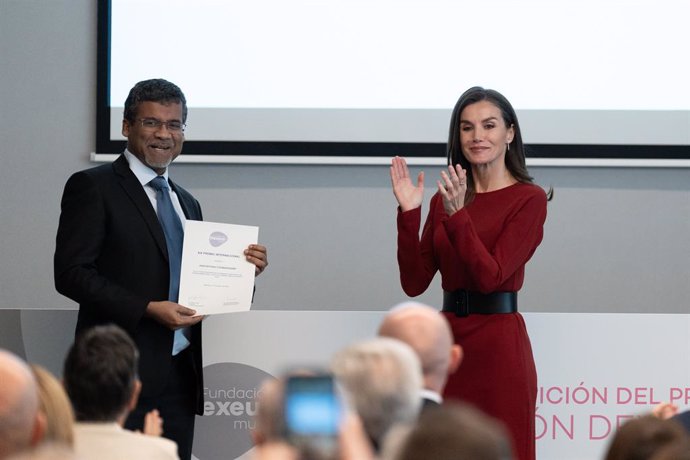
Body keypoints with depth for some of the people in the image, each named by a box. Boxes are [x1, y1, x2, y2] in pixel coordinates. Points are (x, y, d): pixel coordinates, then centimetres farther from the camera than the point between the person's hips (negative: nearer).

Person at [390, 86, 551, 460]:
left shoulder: (528, 199, -5)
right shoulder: (444, 199, 11)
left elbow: (491, 275, -15)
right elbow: (415, 283, 4)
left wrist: (457, 215, -23)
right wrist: (409, 213, -6)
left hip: (498, 344, -6)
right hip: (447, 338, 6)